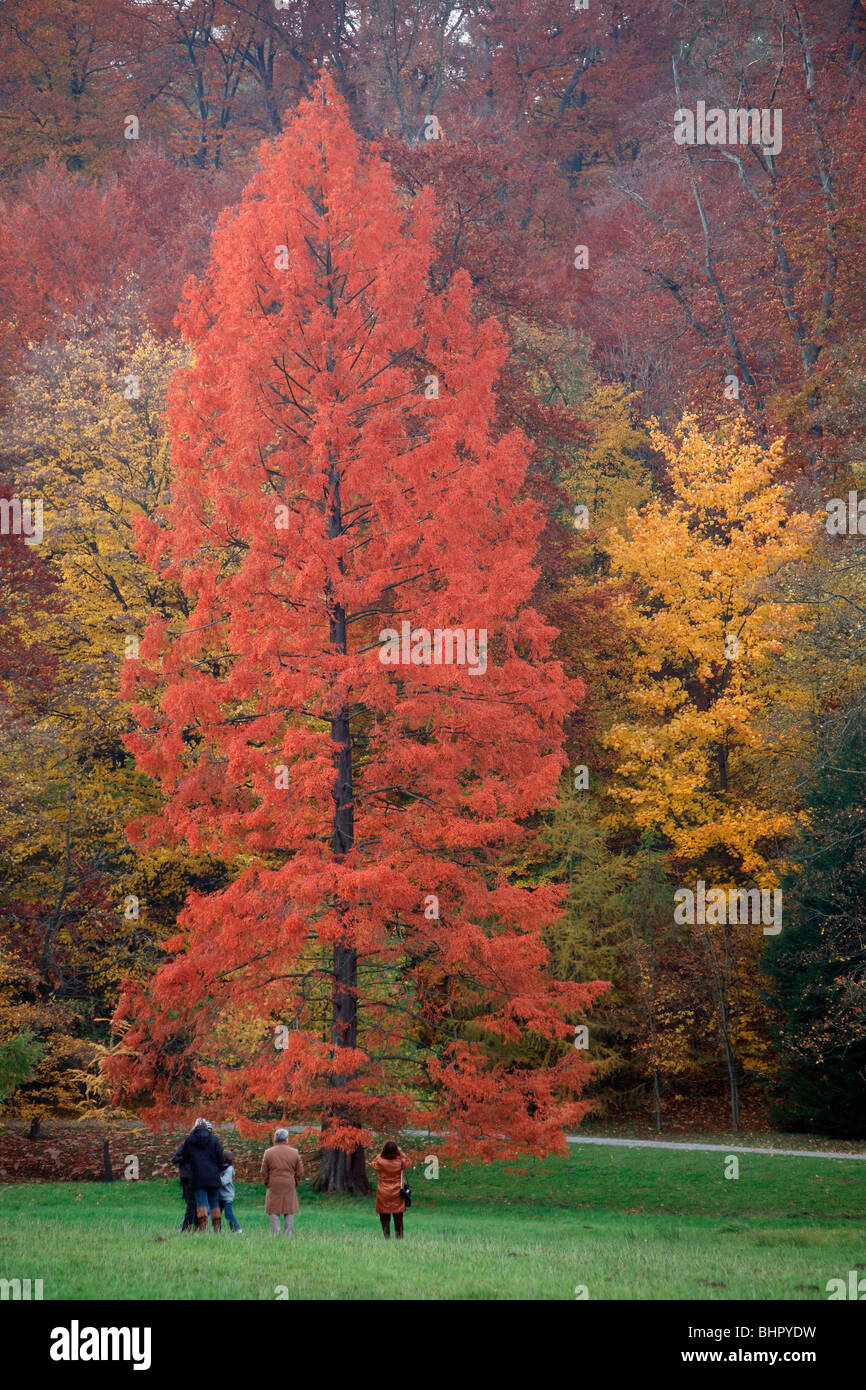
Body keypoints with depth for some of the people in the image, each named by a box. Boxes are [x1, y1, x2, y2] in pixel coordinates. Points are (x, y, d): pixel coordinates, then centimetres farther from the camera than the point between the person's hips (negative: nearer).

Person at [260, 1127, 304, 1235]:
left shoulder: (268, 1153, -2)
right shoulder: (294, 1153, 0)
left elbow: (264, 1172, 1)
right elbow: (300, 1172, 4)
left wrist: (267, 1184, 14)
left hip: (273, 1187, 0)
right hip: (290, 1187, 1)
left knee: (274, 1212, 4)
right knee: (289, 1213, 6)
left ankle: (274, 1235, -3)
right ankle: (288, 1236, 3)